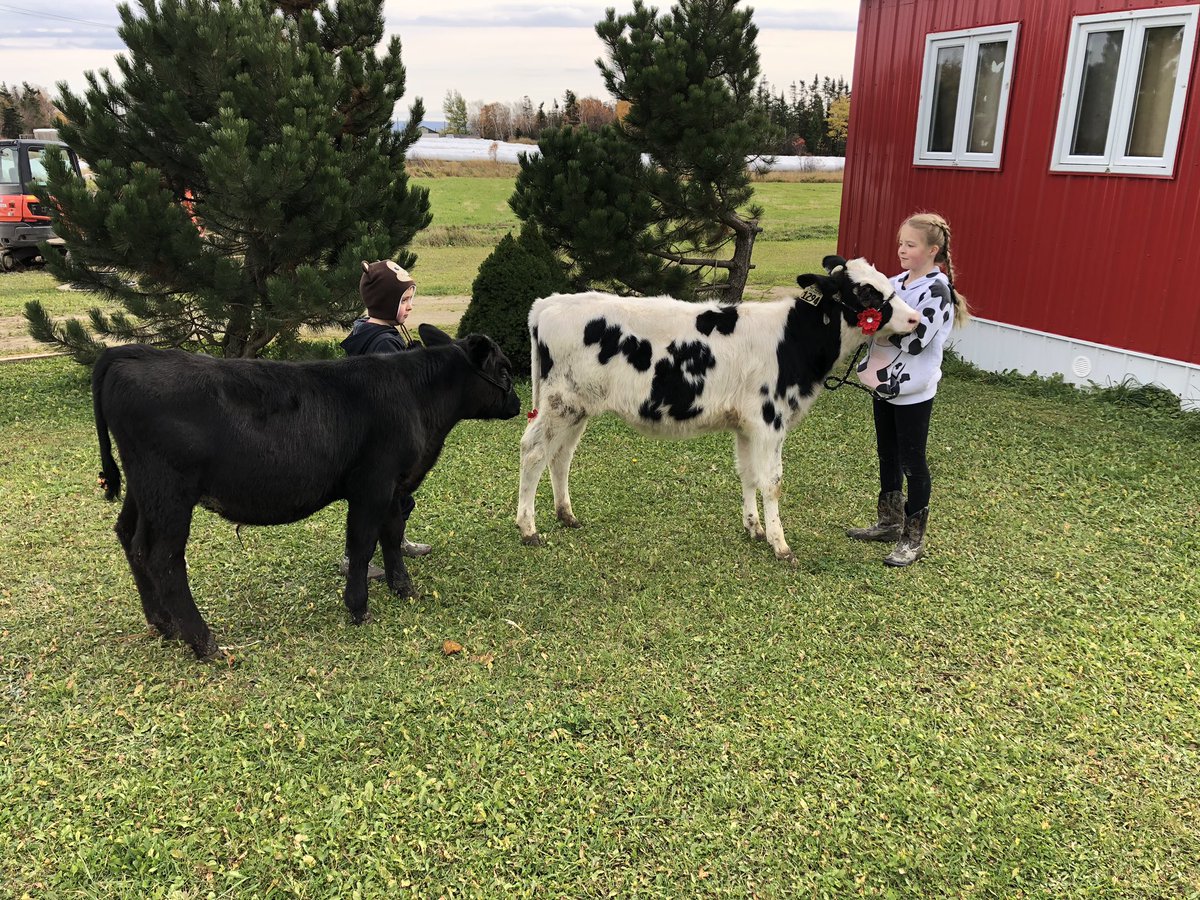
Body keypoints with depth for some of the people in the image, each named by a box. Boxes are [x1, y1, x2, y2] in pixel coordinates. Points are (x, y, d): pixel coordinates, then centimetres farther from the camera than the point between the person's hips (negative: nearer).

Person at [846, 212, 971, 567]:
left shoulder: (937, 291, -17)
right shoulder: (897, 282, 7)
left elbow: (915, 341, -25)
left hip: (913, 391, -8)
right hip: (884, 384, 8)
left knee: (912, 462, 2)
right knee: (888, 455, 17)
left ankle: (913, 538, 15)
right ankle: (890, 522, 32)